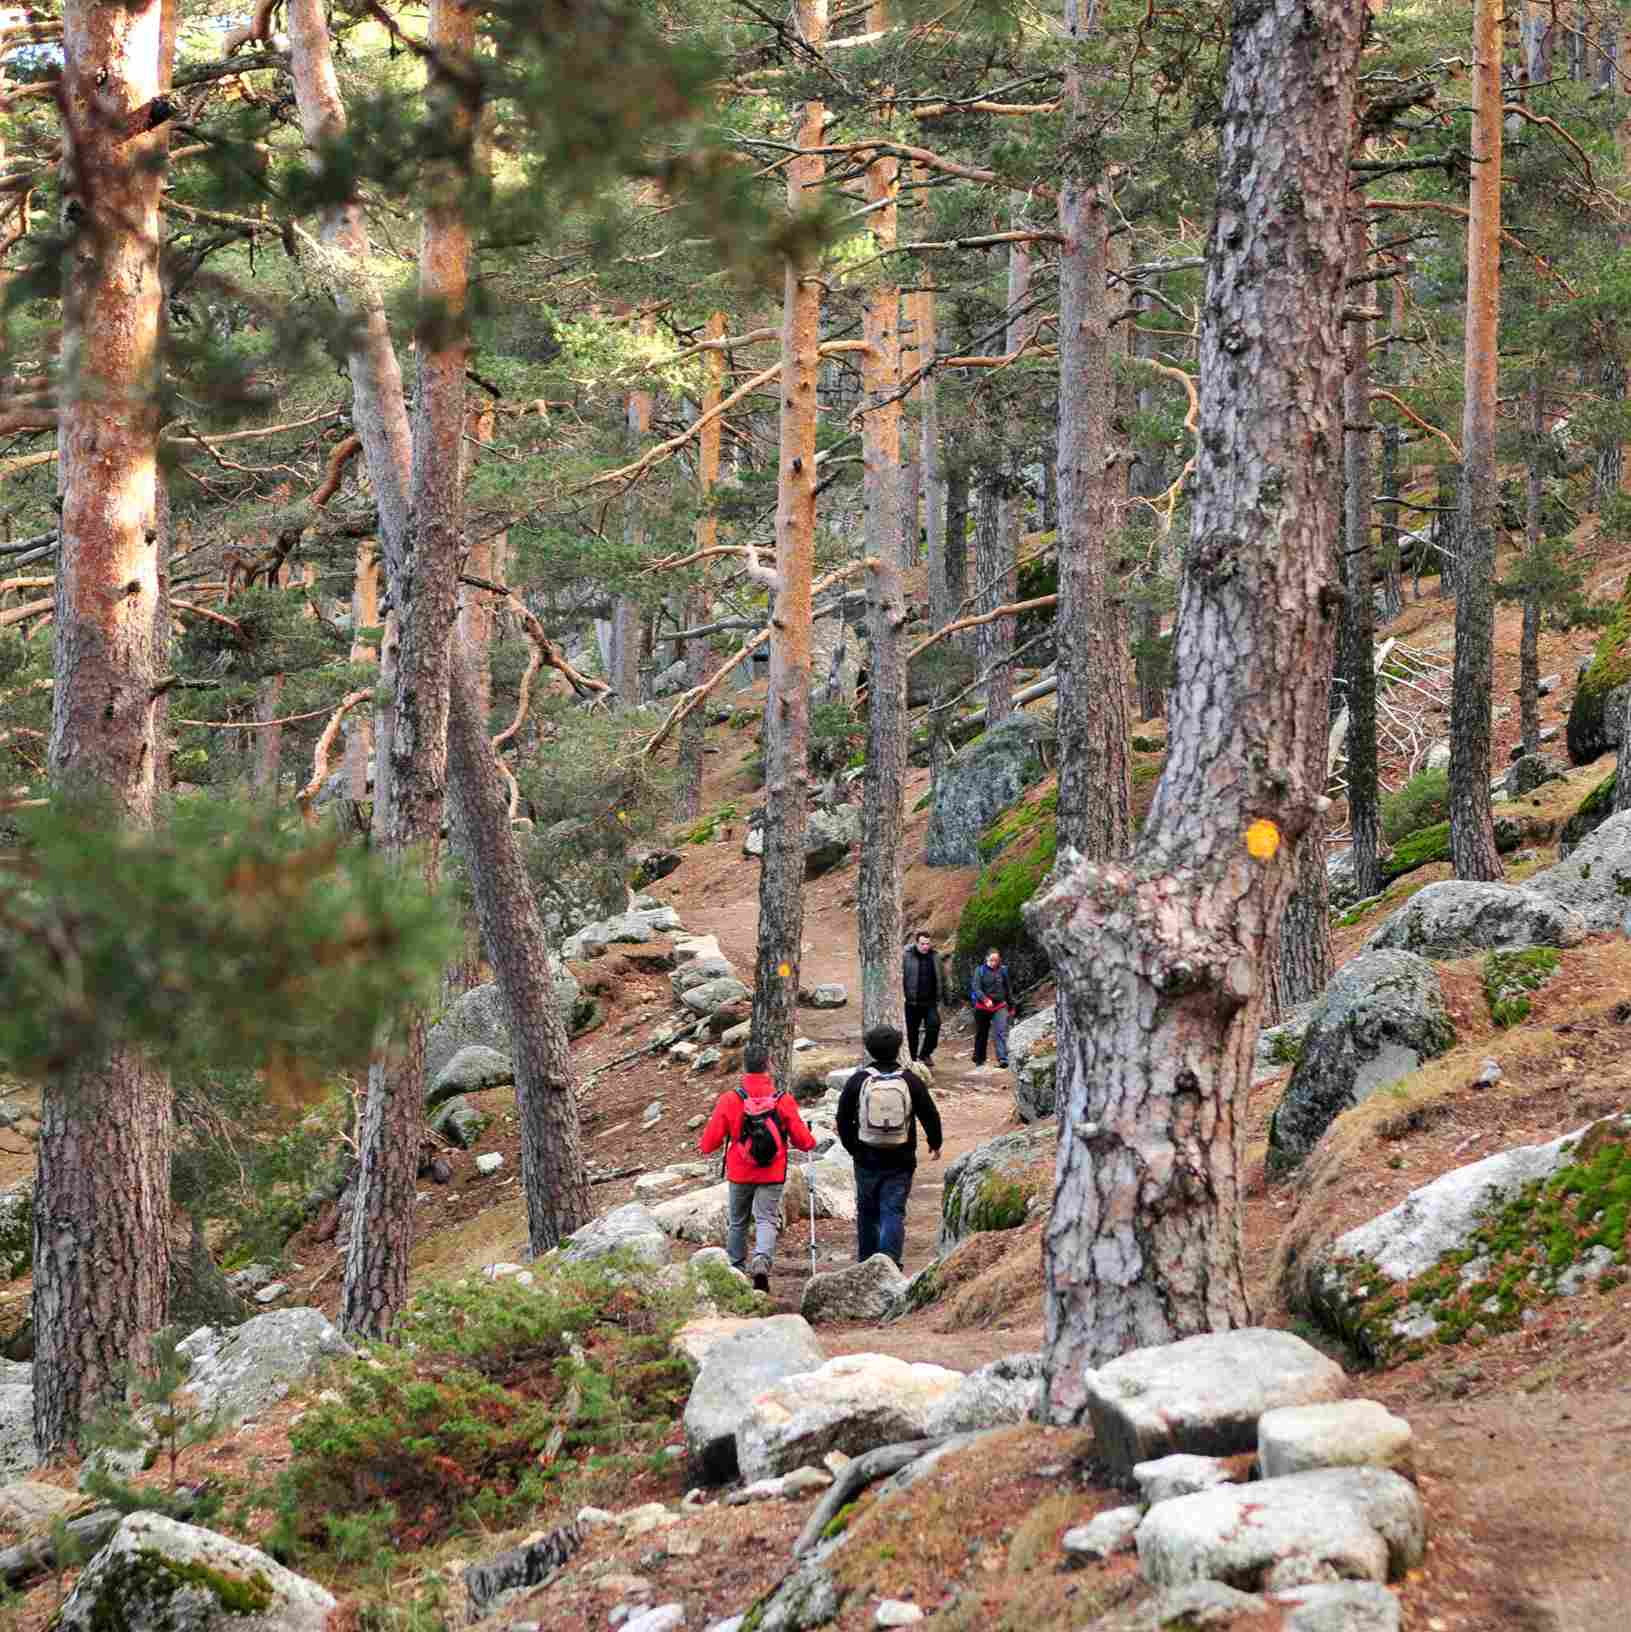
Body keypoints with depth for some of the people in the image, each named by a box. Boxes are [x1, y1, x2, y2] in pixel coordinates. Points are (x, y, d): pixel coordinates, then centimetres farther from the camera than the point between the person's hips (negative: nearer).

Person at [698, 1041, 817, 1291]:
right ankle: (762, 1261, -26)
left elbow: (709, 1142, -6)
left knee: (738, 1223, 17)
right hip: (772, 1175, -1)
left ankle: (735, 1270, 25)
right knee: (767, 1220, -1)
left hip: (740, 1174, 1)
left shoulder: (730, 1099, -10)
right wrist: (810, 1141, 21)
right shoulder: (783, 1100, -9)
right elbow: (802, 1140, -2)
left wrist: (707, 1148, 17)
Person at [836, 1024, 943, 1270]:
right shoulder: (911, 1081, -2)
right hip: (901, 1161, -1)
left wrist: (852, 1147, 18)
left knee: (867, 1212, 13)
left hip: (866, 1159, 1)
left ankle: (866, 1264, 21)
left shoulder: (858, 1081, -2)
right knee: (894, 1212, -2)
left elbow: (843, 1119, 3)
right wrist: (935, 1144, 21)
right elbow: (930, 1115, 3)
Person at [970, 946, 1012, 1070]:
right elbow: (976, 988, -13)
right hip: (982, 1007, -1)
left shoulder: (1003, 970, 4)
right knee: (981, 1035, 10)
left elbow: (1008, 989, 15)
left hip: (1000, 1007, 1)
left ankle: (1003, 1059, -23)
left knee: (1001, 1032, -16)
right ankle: (979, 1060, 25)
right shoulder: (980, 971, -4)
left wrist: (1011, 1005, 20)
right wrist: (985, 1000, -30)